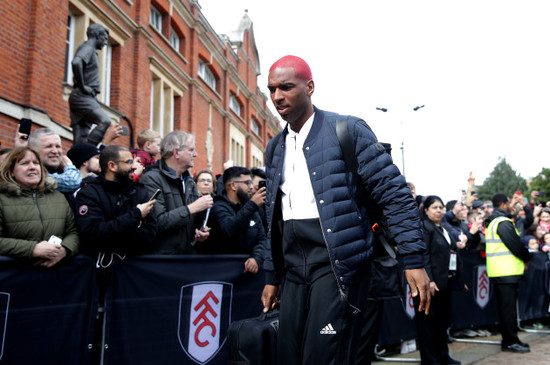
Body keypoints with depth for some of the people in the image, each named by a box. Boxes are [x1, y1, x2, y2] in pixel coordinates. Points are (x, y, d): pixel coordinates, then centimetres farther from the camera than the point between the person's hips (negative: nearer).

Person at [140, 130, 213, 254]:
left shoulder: (189, 182, 14)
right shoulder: (151, 179, -13)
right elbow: (158, 222, -25)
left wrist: (200, 231, 1)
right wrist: (192, 208, -18)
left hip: (189, 253, 7)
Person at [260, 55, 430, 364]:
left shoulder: (348, 129, -4)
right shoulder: (275, 148, 16)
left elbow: (395, 194, -7)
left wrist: (414, 260, -14)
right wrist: (272, 276, 20)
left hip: (338, 264, -6)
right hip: (294, 267, 6)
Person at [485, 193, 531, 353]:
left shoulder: (492, 222, 18)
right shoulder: (503, 222, -15)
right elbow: (515, 244, -18)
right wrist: (526, 258, 0)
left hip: (497, 271, 10)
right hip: (507, 271, -10)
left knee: (504, 306, 14)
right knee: (509, 305, -6)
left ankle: (507, 339, 20)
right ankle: (511, 341, -2)